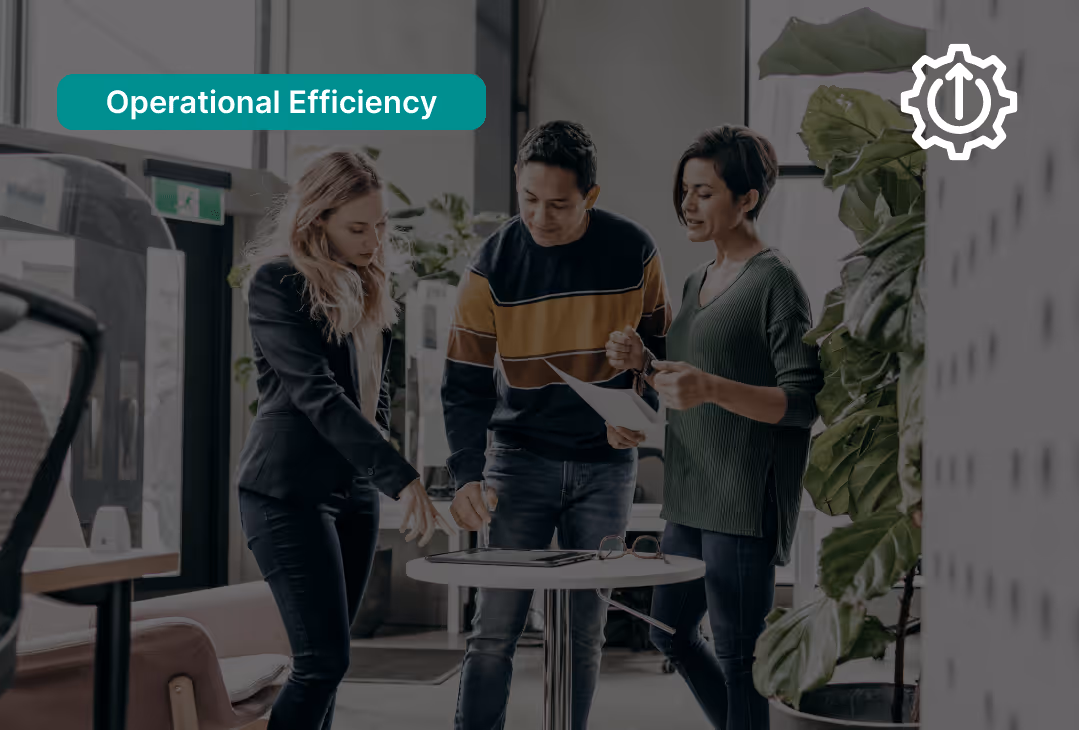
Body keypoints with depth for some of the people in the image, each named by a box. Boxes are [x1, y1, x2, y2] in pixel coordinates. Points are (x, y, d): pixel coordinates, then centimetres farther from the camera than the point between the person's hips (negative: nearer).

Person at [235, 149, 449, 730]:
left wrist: (377, 472, 12)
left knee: (327, 660, 7)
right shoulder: (277, 282, -12)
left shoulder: (367, 287, 12)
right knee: (324, 660, -14)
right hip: (289, 490, -7)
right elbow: (316, 392, -22)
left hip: (354, 489, 7)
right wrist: (402, 477, -29)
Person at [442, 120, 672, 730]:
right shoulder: (493, 265, -9)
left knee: (586, 630, 5)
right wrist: (467, 475, -21)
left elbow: (658, 346, 7)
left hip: (605, 464, 1)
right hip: (521, 458, -1)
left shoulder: (634, 252, -6)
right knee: (496, 629, -5)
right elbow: (466, 382, -7)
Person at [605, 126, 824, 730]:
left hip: (746, 499, -9)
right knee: (671, 629, 17)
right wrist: (645, 362, 4)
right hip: (692, 498, 9)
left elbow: (805, 402, -16)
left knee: (736, 655, -5)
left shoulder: (776, 281, -10)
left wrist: (712, 388, -29)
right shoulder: (699, 282, 16)